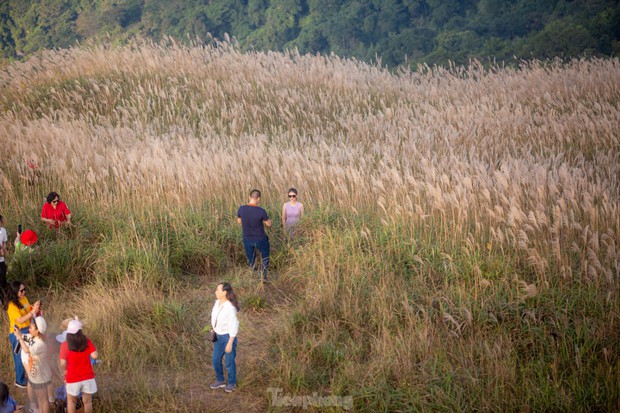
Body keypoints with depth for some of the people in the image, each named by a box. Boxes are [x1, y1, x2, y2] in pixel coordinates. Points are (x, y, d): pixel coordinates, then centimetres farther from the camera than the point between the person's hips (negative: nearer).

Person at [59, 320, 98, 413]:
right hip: (88, 377, 1)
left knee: (71, 401, 20)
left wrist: (64, 372, 7)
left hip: (73, 378, -1)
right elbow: (95, 356, -12)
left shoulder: (65, 345, -13)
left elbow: (63, 364, -12)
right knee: (87, 401, 15)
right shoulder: (87, 341, -9)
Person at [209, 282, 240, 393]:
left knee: (229, 362, 10)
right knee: (216, 360, 17)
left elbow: (234, 327, -21)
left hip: (228, 336, -7)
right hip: (218, 336, 7)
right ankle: (220, 381, 38)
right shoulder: (217, 303, -4)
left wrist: (230, 344, -18)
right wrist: (214, 334, 16)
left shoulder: (230, 308, -26)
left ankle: (232, 383, 31)